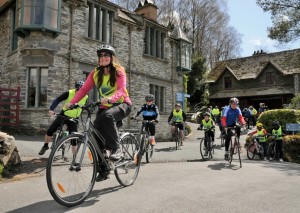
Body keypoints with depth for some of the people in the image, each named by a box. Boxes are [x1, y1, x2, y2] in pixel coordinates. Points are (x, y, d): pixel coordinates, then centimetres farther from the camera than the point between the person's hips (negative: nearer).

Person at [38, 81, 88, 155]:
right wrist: (51, 109, -31)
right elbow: (58, 100, -17)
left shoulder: (86, 98, -12)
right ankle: (45, 146, 26)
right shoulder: (69, 93, -19)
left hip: (73, 119, 0)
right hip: (63, 115, 0)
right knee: (50, 131, -1)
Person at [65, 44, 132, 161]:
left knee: (108, 115, -36)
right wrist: (72, 102, -19)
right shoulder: (95, 73, 4)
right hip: (105, 107, 5)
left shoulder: (119, 71, -7)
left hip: (122, 104, -5)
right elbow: (84, 89, -4)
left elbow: (121, 89, -23)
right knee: (96, 129, -14)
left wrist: (110, 98, -44)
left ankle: (116, 149, -25)